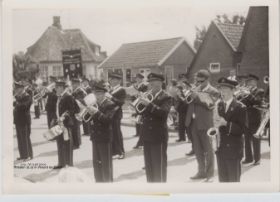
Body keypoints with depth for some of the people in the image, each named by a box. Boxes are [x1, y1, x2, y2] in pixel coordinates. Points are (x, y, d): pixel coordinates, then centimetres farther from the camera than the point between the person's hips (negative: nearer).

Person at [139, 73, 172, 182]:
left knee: (159, 165, -1)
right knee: (149, 165, 14)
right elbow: (142, 111, 9)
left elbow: (163, 112, -24)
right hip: (147, 135, 7)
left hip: (158, 136, -7)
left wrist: (149, 104, -31)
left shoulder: (166, 97, -7)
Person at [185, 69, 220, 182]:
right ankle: (201, 172, 23)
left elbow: (210, 104, -20)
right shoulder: (196, 90, 14)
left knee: (208, 150, 0)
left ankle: (210, 174, 7)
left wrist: (198, 97, -29)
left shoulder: (213, 91, -4)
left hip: (205, 124, -6)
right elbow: (189, 101, 12)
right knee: (197, 150, 12)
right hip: (194, 123, 6)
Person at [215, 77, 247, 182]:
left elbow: (242, 129, -14)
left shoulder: (240, 107, -8)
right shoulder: (219, 105, 9)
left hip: (234, 149, -5)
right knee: (222, 178, 11)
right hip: (220, 148, 5)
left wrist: (227, 124, -25)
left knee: (234, 179, 3)